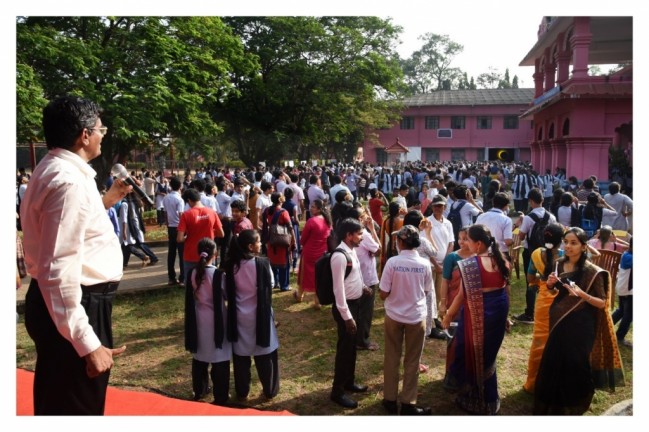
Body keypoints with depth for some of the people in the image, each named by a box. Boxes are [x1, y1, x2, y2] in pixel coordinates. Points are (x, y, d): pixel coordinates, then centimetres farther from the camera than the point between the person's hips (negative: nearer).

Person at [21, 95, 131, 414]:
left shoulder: (54, 170, 11)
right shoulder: (69, 180, -22)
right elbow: (59, 270, -29)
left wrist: (106, 201, 23)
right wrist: (87, 343, -28)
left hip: (63, 305, 11)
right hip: (73, 308, -11)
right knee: (77, 408, 6)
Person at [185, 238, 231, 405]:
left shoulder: (193, 273, -4)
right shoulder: (217, 274, -17)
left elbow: (190, 299, 5)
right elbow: (227, 295, -7)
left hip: (198, 320, 5)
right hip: (216, 320, -5)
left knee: (199, 357, 18)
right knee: (220, 359, 5)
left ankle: (199, 390, 32)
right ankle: (220, 396, 11)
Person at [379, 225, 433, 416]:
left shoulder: (392, 262, -15)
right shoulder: (425, 264, -10)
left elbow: (383, 294, -11)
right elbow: (426, 292, 3)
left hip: (393, 316, 0)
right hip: (416, 317, 0)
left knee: (392, 358, 14)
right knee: (412, 361, 12)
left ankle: (390, 399, 24)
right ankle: (408, 403, 19)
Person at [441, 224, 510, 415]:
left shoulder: (469, 264, -20)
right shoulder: (501, 260, -1)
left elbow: (463, 295, -15)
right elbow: (503, 288, 9)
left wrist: (449, 314, -1)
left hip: (477, 314, -7)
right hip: (499, 310, 7)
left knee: (472, 354, 12)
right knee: (488, 354, 22)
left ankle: (474, 399, 26)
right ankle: (489, 399, 39)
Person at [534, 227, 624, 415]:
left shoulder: (592, 272, -16)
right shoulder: (561, 264, 1)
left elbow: (603, 303, -13)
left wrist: (582, 294, -29)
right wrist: (551, 283, -6)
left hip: (580, 325, -6)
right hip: (559, 320, 6)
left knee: (574, 365, 6)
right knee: (553, 362, 16)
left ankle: (572, 406, 30)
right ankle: (553, 403, 38)